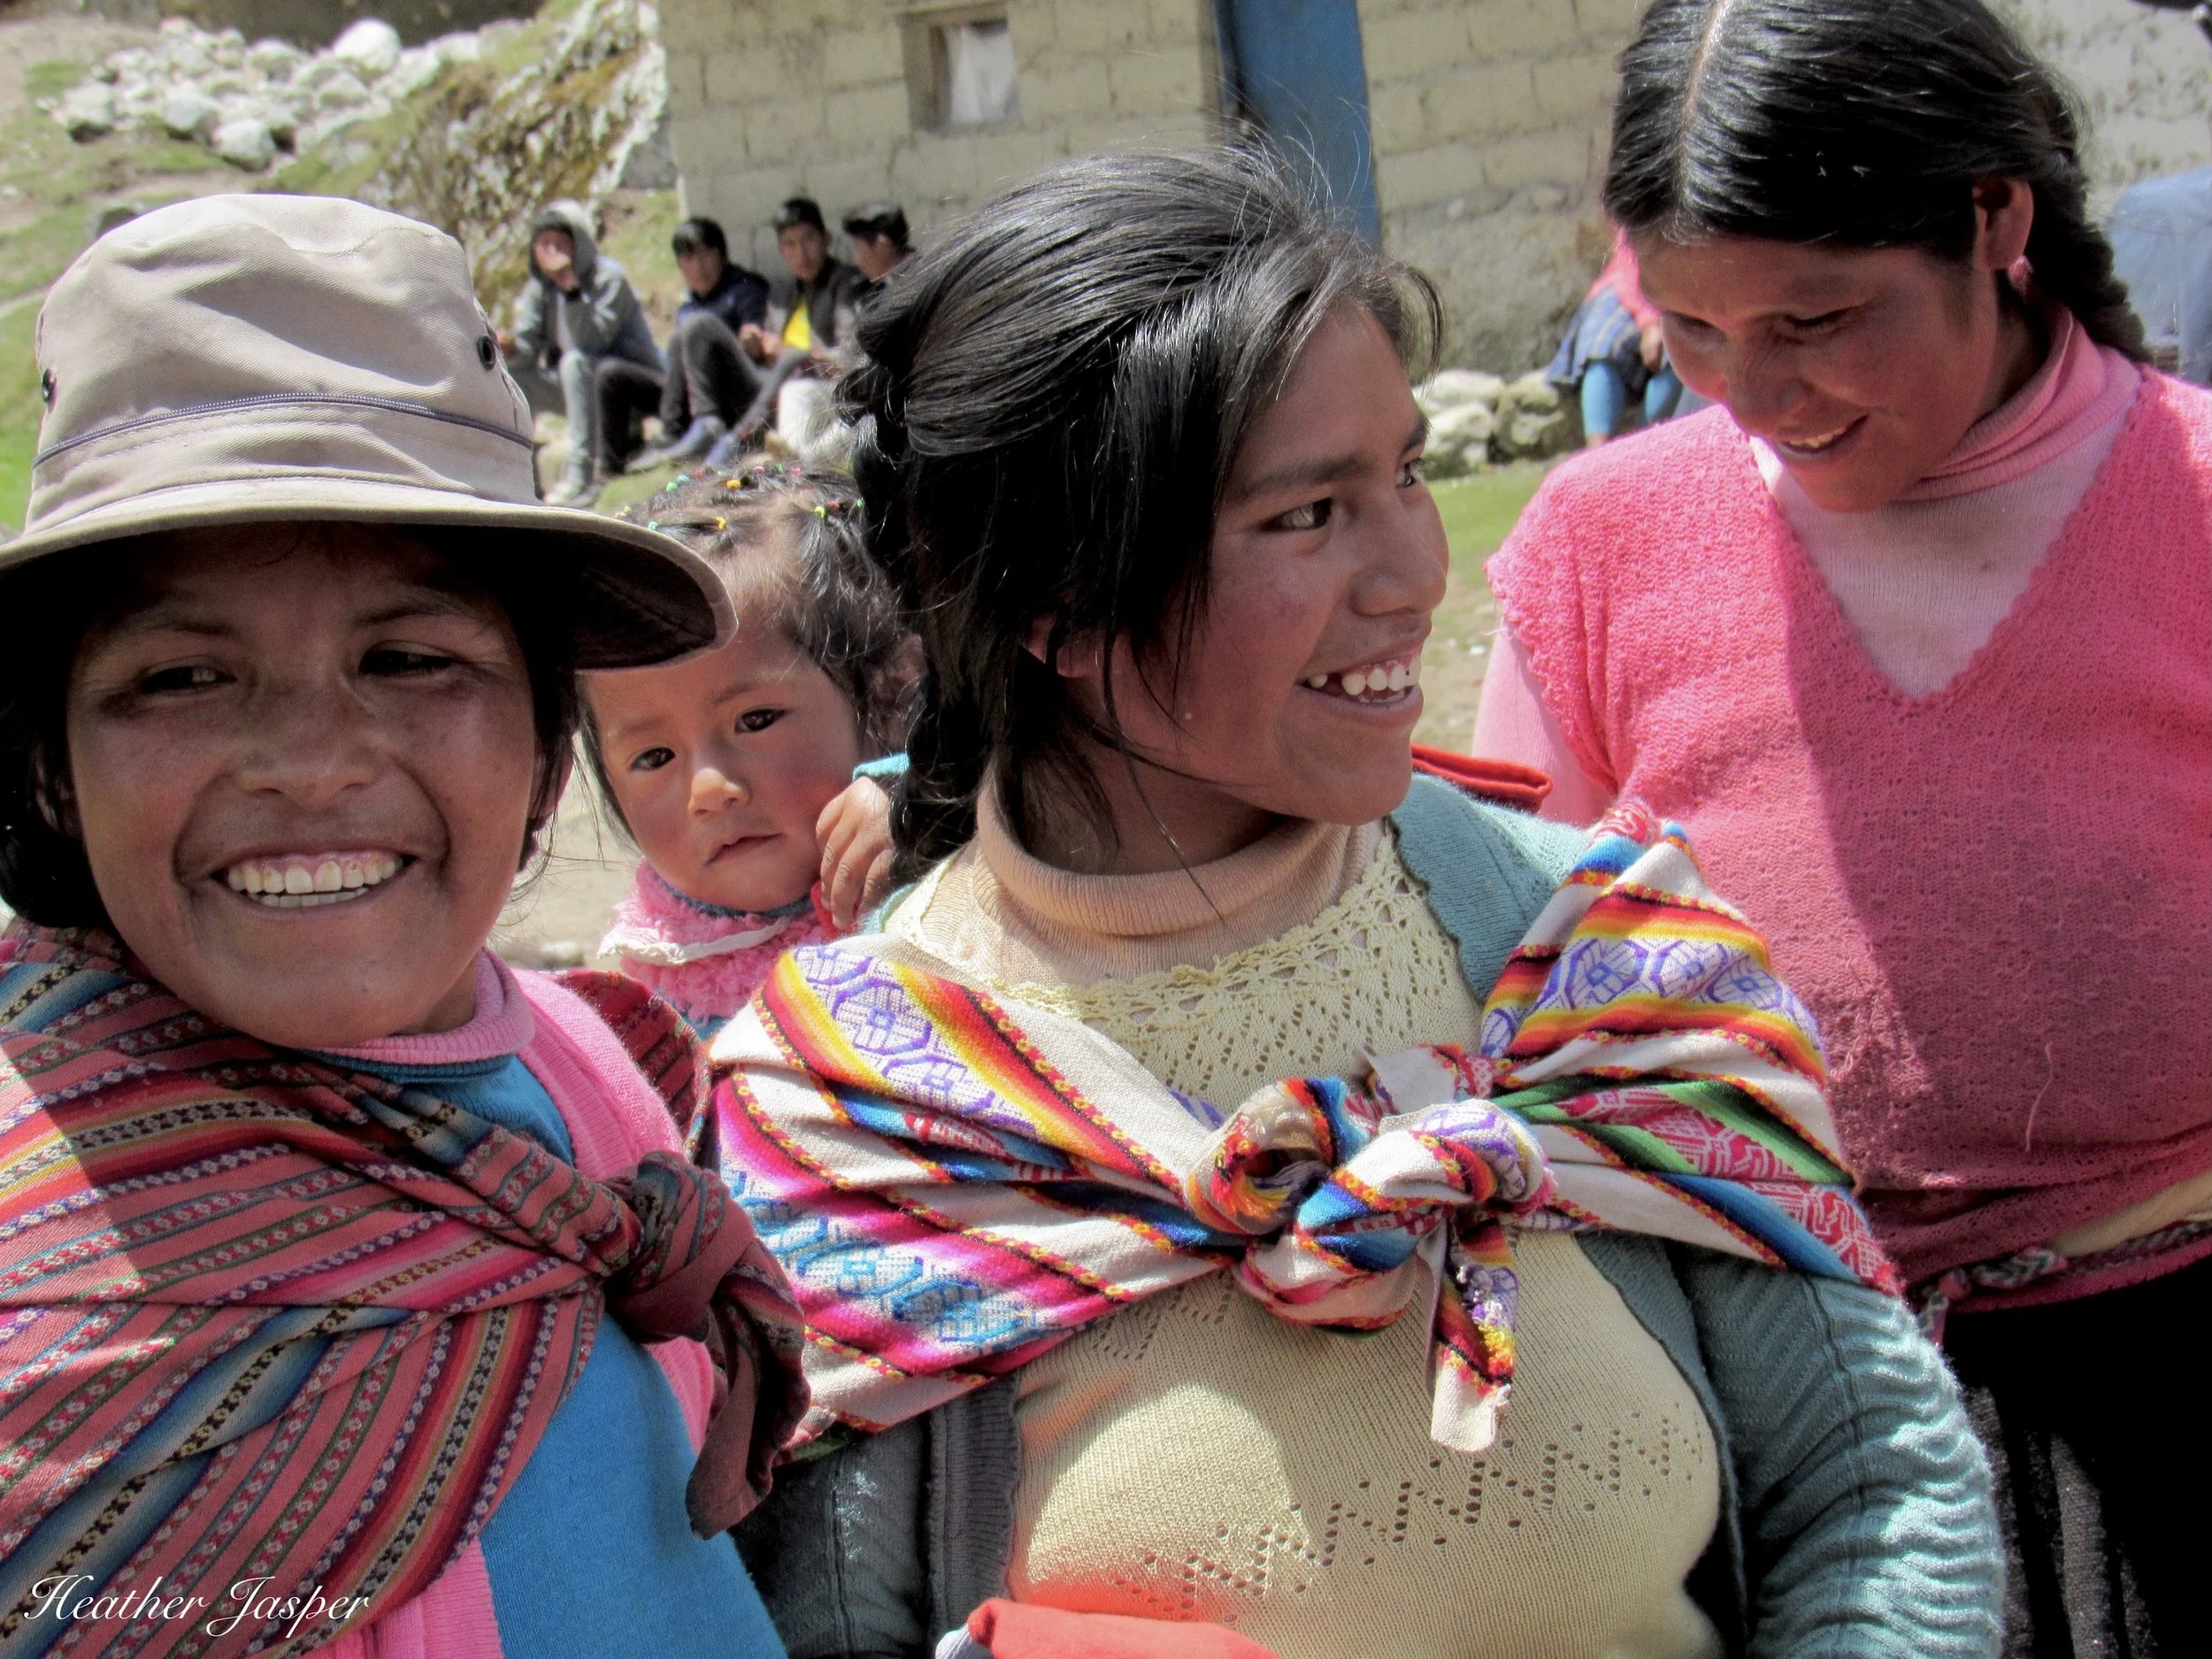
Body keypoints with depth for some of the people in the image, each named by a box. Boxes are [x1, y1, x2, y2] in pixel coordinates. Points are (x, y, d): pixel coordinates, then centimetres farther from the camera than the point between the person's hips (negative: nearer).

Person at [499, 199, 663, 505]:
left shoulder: (608, 278, -15)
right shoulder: (539, 286, 3)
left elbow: (592, 340, -27)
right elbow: (526, 347, -5)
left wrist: (571, 290, -36)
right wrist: (507, 345, -26)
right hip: (579, 385, 7)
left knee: (575, 362, -35)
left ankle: (580, 477, -40)